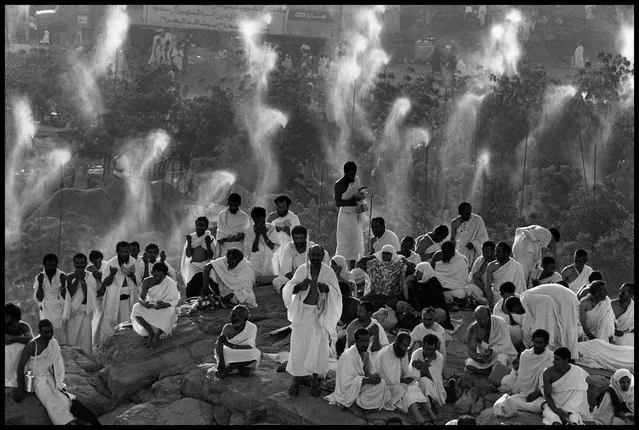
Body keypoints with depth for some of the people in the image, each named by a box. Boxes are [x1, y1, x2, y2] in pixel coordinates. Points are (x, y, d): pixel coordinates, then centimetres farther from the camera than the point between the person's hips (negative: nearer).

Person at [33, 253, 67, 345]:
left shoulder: (62, 276, -2)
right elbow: (39, 298, -4)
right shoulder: (39, 277, 0)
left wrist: (63, 283, -16)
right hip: (46, 311, 0)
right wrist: (40, 283, -15)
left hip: (60, 310, 0)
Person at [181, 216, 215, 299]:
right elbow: (188, 255, -1)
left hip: (205, 266, -1)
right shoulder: (191, 237, 7)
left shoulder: (210, 238, 4)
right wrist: (189, 242, -13)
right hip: (193, 266, 1)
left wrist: (208, 245, -18)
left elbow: (210, 256, -3)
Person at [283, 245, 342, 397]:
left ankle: (315, 381, 14)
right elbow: (287, 290, -3)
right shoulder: (302, 270, -1)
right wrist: (300, 286, -23)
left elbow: (337, 295, -4)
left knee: (318, 348, 0)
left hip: (319, 315, 0)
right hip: (302, 313, 0)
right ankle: (296, 380, 9)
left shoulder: (328, 272, -3)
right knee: (298, 347, -1)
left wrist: (327, 289, -25)